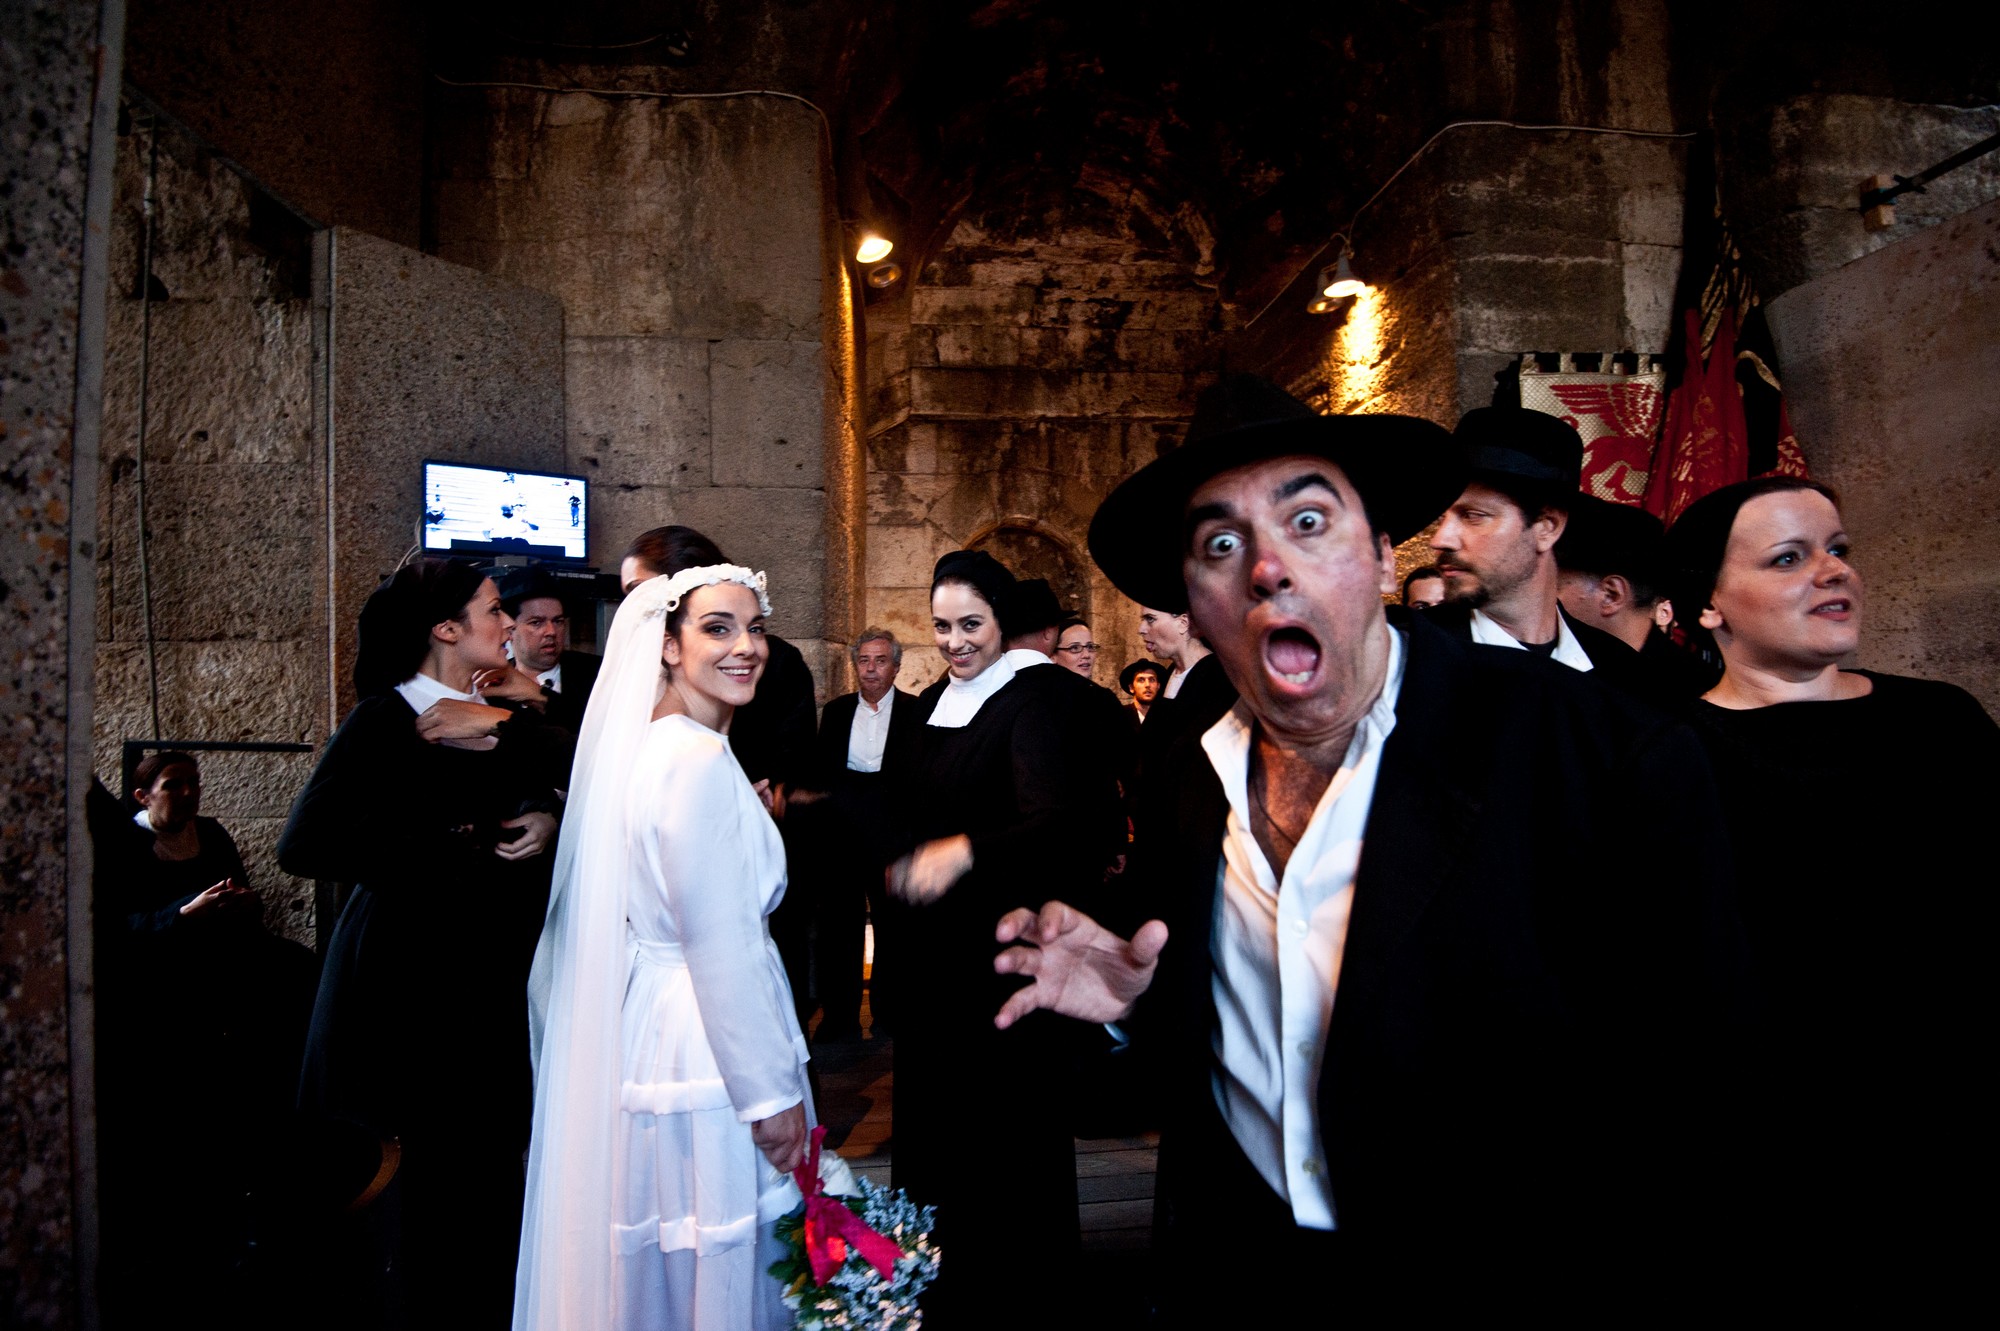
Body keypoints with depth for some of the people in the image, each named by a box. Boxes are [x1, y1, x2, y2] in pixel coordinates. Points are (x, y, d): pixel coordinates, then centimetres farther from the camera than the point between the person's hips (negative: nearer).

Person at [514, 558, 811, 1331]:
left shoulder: (648, 745, 7)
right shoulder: (700, 762, -21)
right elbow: (723, 948, -21)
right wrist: (770, 1092, -16)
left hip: (650, 1027, 9)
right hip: (704, 1055, -9)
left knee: (659, 1265, 22)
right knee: (714, 1266, 8)